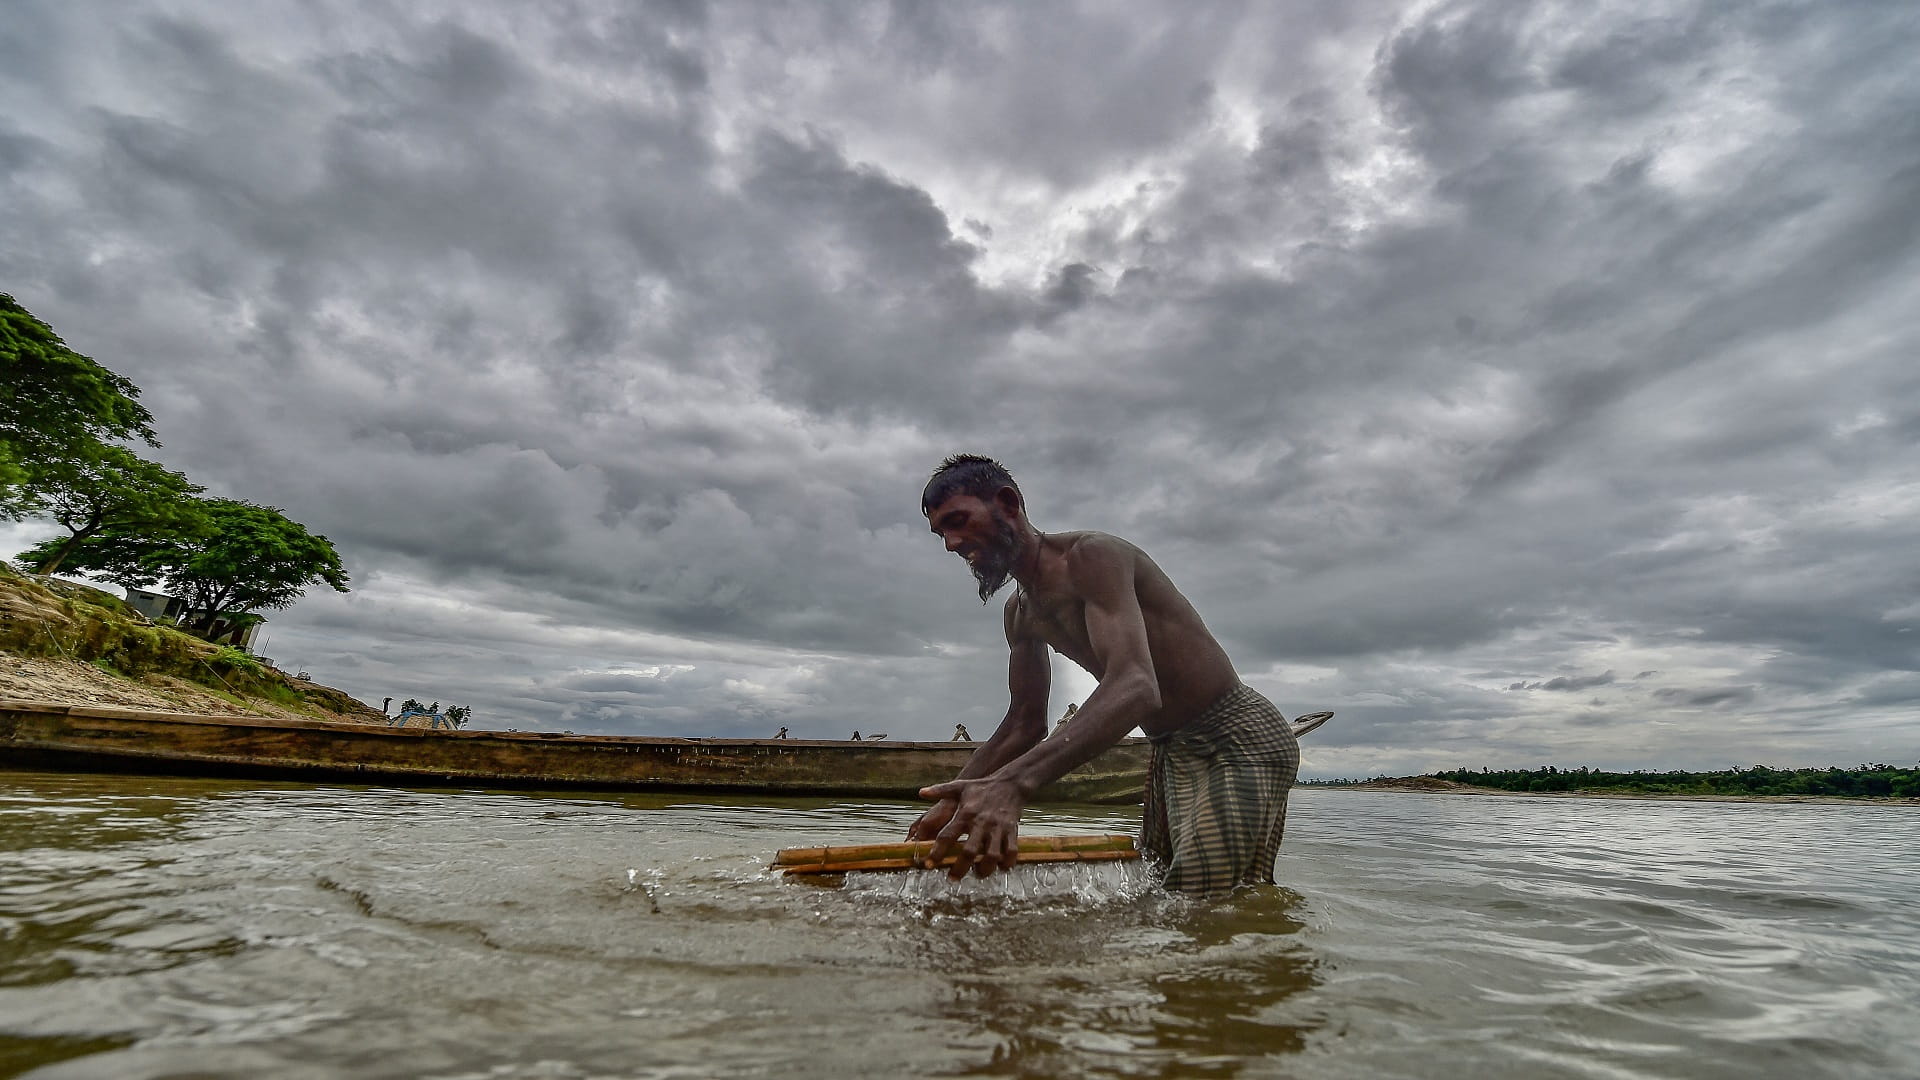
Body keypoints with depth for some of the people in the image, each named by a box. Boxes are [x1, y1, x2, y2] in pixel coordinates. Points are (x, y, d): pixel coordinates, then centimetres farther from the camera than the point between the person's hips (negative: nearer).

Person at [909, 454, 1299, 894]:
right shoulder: (1020, 614, 7)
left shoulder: (1093, 556, -23)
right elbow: (1024, 724, 12)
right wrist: (952, 804, -2)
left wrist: (1014, 783, -51)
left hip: (1238, 742, -9)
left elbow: (1135, 687, -38)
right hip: (1172, 753, 9)